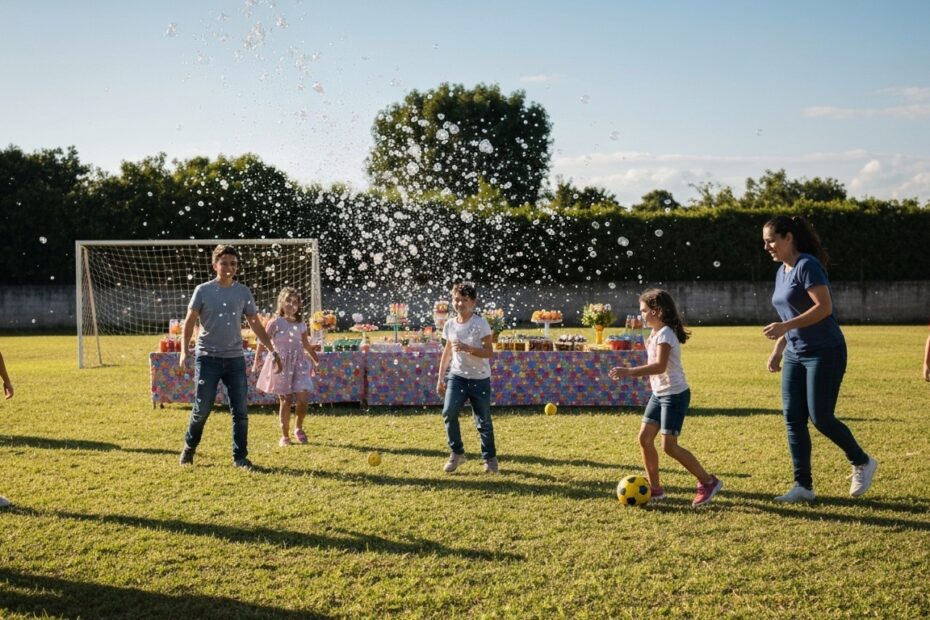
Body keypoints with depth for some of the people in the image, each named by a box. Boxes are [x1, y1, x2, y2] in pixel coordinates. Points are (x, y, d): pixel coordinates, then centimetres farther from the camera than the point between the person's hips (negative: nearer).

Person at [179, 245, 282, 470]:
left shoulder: (243, 292, 6)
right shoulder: (203, 291, -1)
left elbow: (255, 325, 11)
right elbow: (189, 322, -3)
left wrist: (272, 351, 5)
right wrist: (184, 351, -16)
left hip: (235, 358, 3)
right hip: (207, 358, -2)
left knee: (240, 410, 0)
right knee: (202, 408, 0)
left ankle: (240, 457, 9)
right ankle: (189, 448, 24)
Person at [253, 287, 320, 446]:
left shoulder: (300, 323, 9)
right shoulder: (275, 322, -5)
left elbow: (306, 344, 21)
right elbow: (263, 341, -3)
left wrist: (316, 360, 26)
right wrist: (257, 360, -6)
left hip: (299, 363, 3)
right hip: (281, 363, -3)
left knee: (303, 397, -8)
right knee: (285, 400, 0)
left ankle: (298, 428, 18)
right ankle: (284, 436, 12)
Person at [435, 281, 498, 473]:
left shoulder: (480, 324, -11)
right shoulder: (450, 325, 3)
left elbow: (489, 352, -14)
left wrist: (467, 348, -28)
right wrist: (440, 378, 14)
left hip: (479, 379, -3)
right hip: (457, 376, 3)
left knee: (483, 421, 3)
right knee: (449, 412, -15)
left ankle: (489, 457, 21)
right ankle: (457, 452, 2)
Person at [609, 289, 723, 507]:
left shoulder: (665, 334, -18)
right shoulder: (656, 333, 12)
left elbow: (660, 366, -31)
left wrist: (629, 372, -36)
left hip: (674, 394, -9)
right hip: (659, 393, 10)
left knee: (669, 446, -9)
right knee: (644, 438, 6)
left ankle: (708, 482, 4)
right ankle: (655, 489, 14)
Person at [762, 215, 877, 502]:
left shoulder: (807, 265, -14)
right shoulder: (782, 272, 13)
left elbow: (824, 308, -23)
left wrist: (785, 327, -28)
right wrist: (778, 349, 14)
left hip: (825, 352, -8)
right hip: (795, 355, 9)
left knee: (821, 418, -7)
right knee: (793, 419, 2)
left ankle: (863, 463, 17)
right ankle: (803, 486, 8)